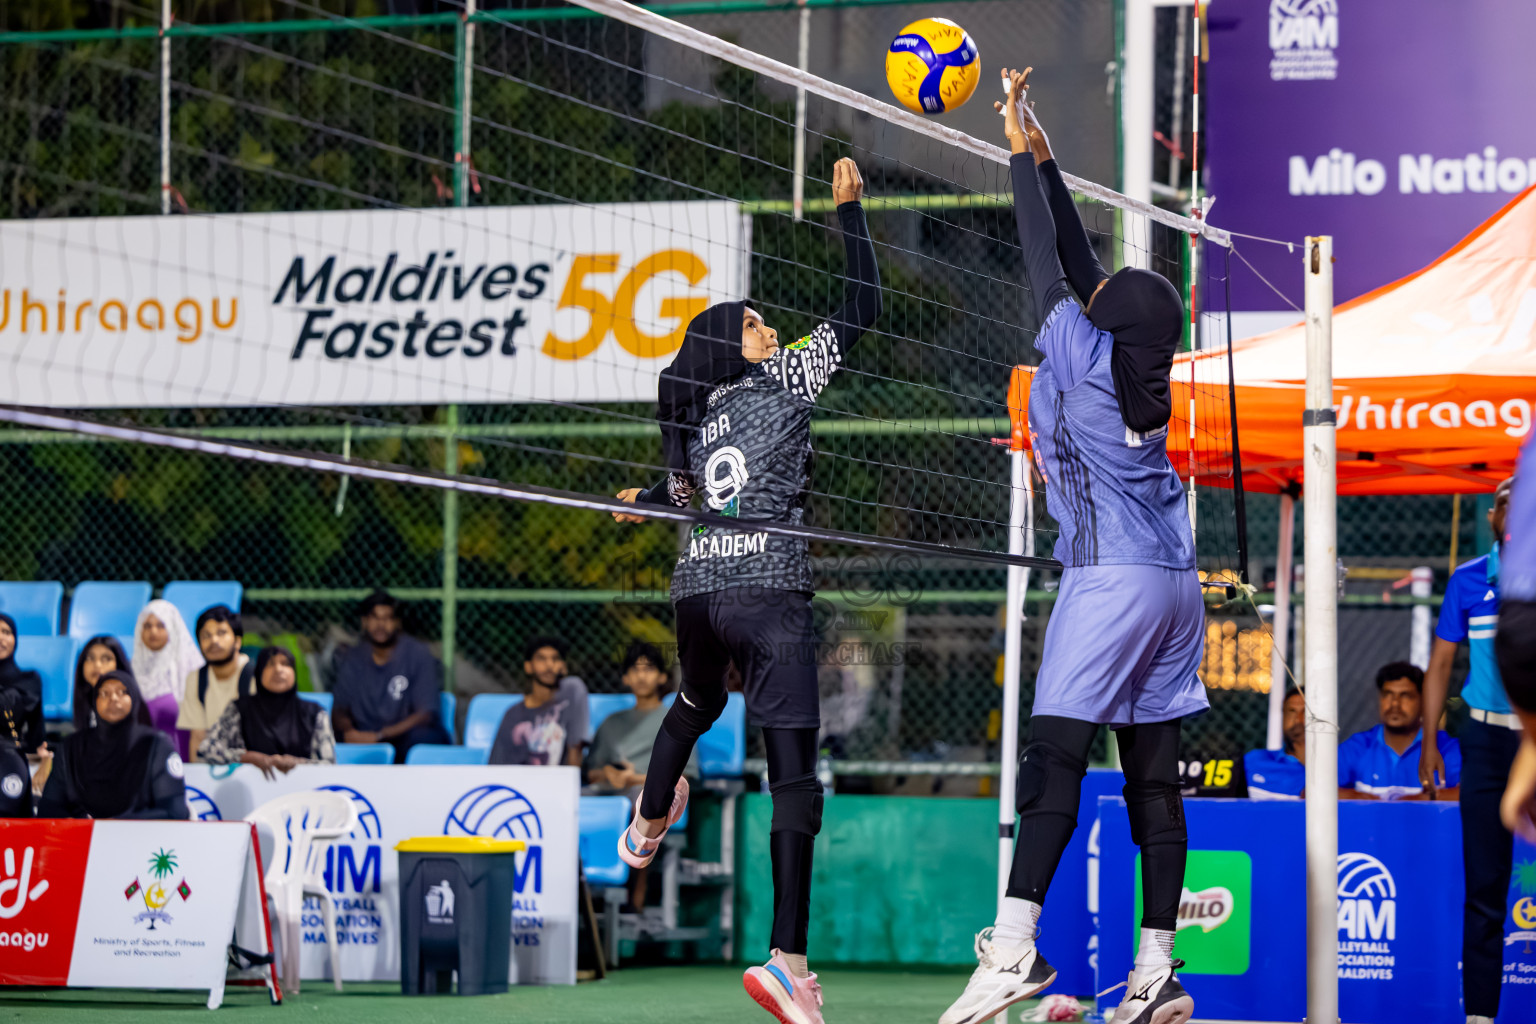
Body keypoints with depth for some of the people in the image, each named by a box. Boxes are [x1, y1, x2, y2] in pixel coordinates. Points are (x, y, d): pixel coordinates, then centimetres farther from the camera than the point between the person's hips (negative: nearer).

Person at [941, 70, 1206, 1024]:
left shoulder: (1079, 348, -6)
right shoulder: (1139, 363, 12)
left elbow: (1048, 262, 3)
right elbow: (1078, 261, 21)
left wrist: (1024, 151, 13)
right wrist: (1042, 153, 26)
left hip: (1111, 580, -8)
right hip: (1175, 583, 8)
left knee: (1056, 759, -12)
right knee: (1153, 774, 6)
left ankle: (1015, 947, -21)